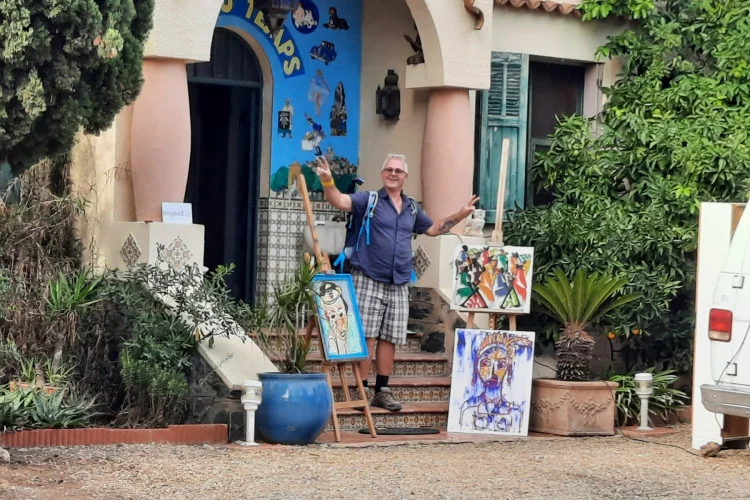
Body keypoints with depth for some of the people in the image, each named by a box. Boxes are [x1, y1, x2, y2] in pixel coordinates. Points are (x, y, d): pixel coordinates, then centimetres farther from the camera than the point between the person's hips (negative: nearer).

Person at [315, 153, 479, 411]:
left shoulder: (411, 209, 15)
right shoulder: (368, 200, -2)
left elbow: (433, 228, 30)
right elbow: (340, 201, -18)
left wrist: (461, 215, 23)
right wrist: (328, 181, -37)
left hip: (399, 284, 5)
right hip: (368, 280, -5)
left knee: (389, 338, 8)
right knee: (366, 337, -7)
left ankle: (382, 391, 16)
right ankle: (361, 392, -2)